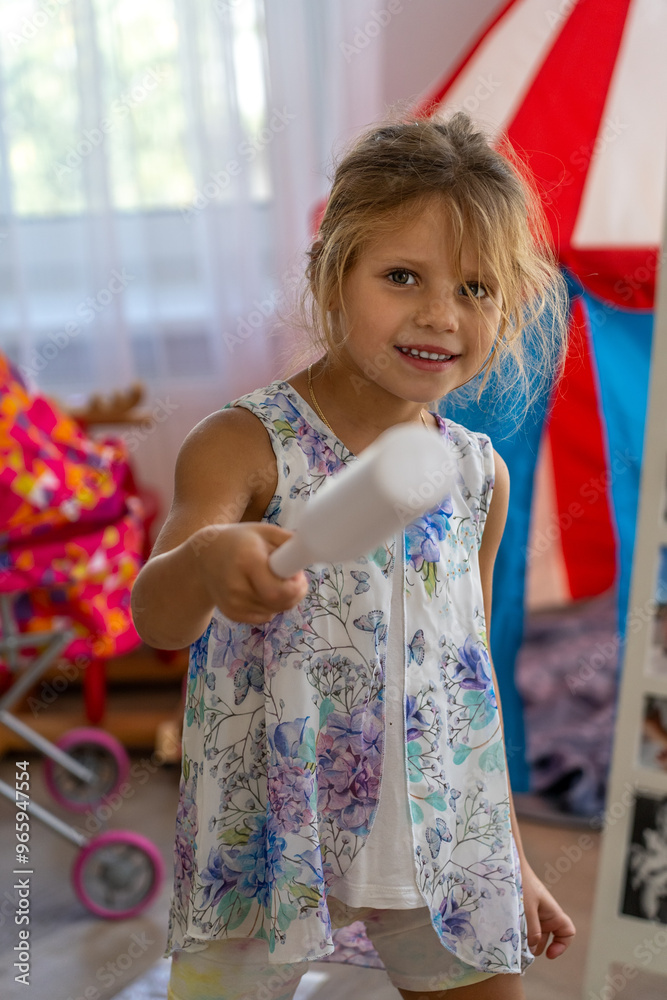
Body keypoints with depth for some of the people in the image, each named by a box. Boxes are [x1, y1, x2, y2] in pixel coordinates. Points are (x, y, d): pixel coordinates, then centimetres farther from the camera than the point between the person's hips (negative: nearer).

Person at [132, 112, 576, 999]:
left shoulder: (480, 476, 0)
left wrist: (511, 858, 15)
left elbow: (470, 669, 10)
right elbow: (156, 617, -28)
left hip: (446, 842, 4)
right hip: (266, 843, -3)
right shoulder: (244, 446, -15)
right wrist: (206, 562, -52)